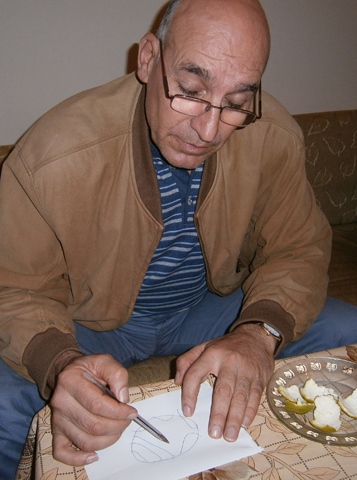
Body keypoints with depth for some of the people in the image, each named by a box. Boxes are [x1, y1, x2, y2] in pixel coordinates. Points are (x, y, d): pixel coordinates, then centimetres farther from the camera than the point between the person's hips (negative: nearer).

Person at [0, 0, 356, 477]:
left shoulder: (274, 137, -18)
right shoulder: (53, 155, -27)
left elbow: (297, 249, -7)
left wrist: (259, 333, -27)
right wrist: (58, 363, -38)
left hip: (214, 307, 3)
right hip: (90, 322, -2)